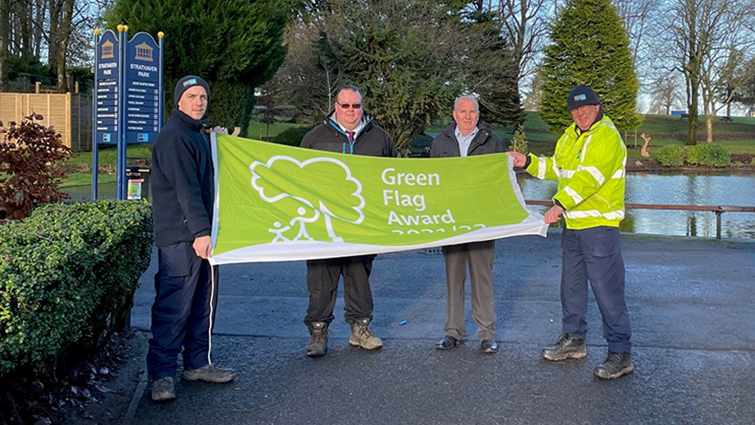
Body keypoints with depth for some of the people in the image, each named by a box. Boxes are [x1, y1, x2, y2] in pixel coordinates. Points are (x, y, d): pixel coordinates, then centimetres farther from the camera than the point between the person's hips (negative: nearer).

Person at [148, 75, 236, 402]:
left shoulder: (196, 135, 20)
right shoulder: (173, 136, -12)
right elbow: (185, 188, -21)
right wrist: (200, 231, -25)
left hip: (199, 233, 10)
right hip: (179, 237, -10)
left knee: (203, 302, 14)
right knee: (174, 306, -7)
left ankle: (198, 363, 25)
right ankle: (162, 374, 0)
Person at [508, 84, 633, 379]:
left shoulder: (607, 137, -14)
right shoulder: (570, 136, 15)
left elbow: (589, 177, -27)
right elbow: (556, 168, 26)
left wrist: (561, 203, -35)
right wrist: (528, 162, 14)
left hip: (599, 225, -9)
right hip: (573, 225, 9)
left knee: (607, 289, -8)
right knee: (571, 285, 17)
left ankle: (621, 354, -1)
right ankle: (573, 340, 32)